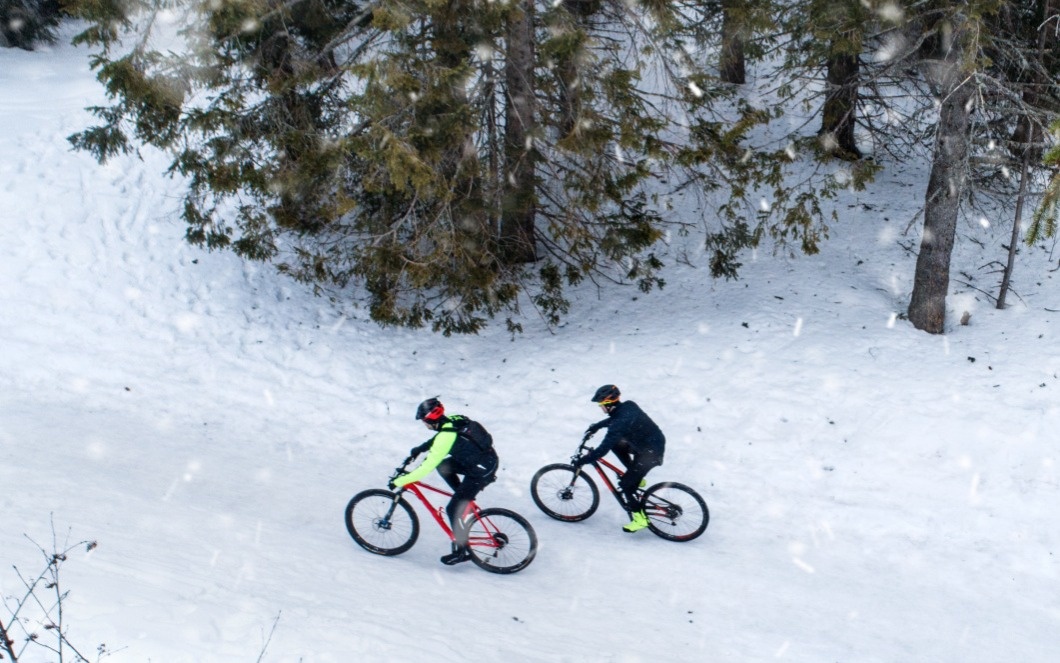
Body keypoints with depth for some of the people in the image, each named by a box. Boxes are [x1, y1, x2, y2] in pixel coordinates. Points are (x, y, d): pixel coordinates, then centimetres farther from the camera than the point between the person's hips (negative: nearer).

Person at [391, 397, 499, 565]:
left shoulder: (446, 437, -25)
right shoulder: (454, 420, -2)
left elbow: (426, 468, -24)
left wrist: (398, 482, -16)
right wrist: (420, 448, 23)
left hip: (481, 472, -9)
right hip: (487, 459, 9)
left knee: (453, 509, -1)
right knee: (442, 465, 18)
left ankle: (462, 550, 10)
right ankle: (464, 497, 25)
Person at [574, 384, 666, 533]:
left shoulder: (619, 424, -27)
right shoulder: (628, 405, -2)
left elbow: (602, 451, -25)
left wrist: (581, 461, -14)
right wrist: (596, 426, 23)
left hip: (651, 453, -9)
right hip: (656, 442, 9)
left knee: (625, 485, -2)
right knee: (615, 444, 18)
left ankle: (640, 518, 9)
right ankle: (636, 476, 23)